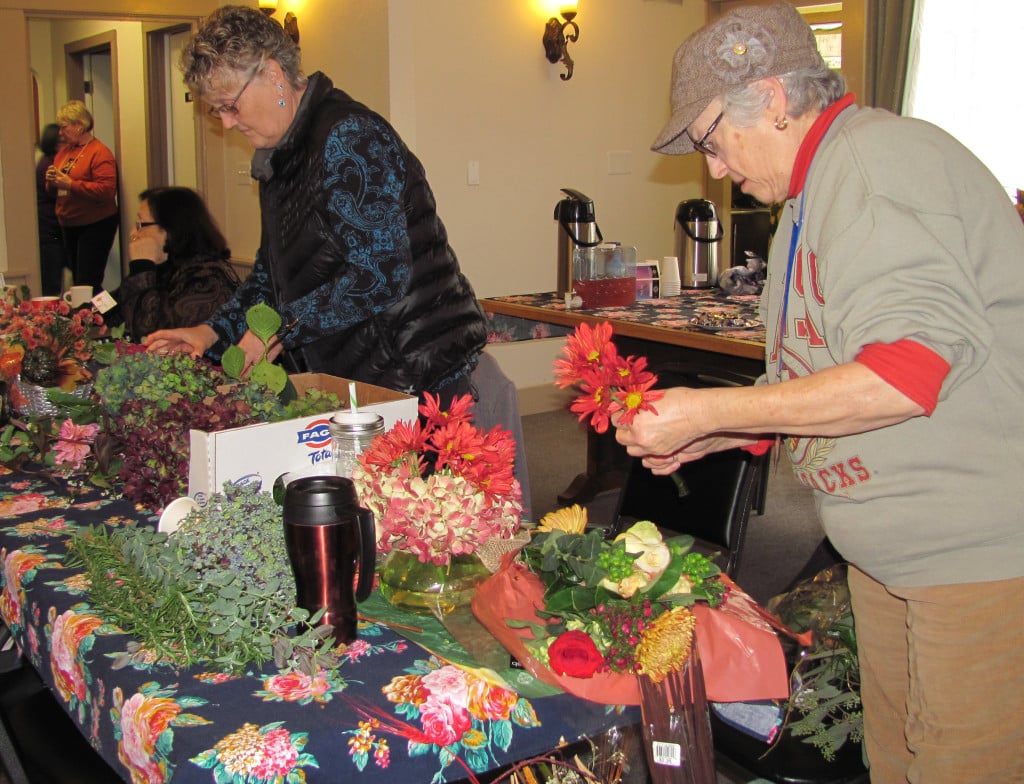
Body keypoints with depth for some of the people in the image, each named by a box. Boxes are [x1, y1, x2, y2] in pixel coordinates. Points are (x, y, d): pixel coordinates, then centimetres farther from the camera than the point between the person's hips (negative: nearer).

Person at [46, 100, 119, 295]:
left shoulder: (99, 152, -11)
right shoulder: (64, 151, 14)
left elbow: (107, 190, -23)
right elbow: (54, 190, 22)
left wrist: (70, 184, -22)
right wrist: (52, 182, -1)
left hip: (95, 226, -8)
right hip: (69, 226, 8)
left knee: (87, 284, -11)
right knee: (77, 280, 11)